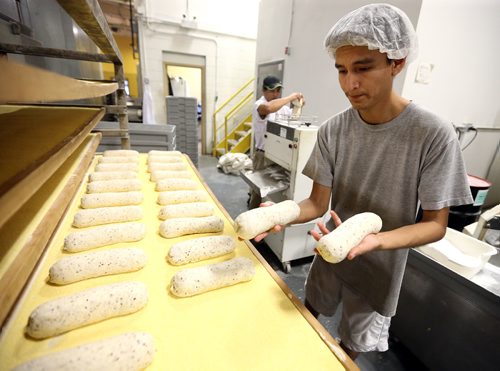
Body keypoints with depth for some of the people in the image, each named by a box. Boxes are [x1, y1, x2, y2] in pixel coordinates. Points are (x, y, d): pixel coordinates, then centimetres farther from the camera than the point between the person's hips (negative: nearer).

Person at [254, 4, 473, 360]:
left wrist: (376, 240, -36)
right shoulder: (332, 131, -14)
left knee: (354, 344, 21)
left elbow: (435, 224, -16)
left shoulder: (434, 135, -22)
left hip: (378, 269, -3)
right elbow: (318, 203, -11)